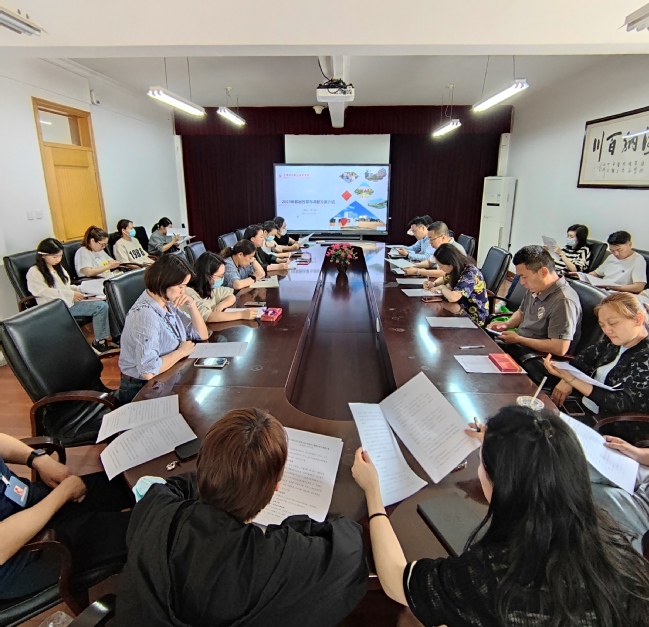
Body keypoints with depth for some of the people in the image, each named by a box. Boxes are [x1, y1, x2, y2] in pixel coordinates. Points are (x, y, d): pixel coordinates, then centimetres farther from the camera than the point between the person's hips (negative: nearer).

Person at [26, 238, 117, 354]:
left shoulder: (58, 268, 21)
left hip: (69, 302, 8)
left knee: (102, 305, -16)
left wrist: (80, 290, 3)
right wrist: (71, 294, -16)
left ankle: (100, 341, -12)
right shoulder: (34, 272, -2)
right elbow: (44, 291, -13)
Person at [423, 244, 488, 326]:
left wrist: (442, 287, -18)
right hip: (462, 308, 8)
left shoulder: (470, 272, -27)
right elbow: (445, 278, 20)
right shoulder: (456, 268, -3)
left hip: (473, 317, -7)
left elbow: (453, 297, -39)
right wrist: (433, 284, -2)